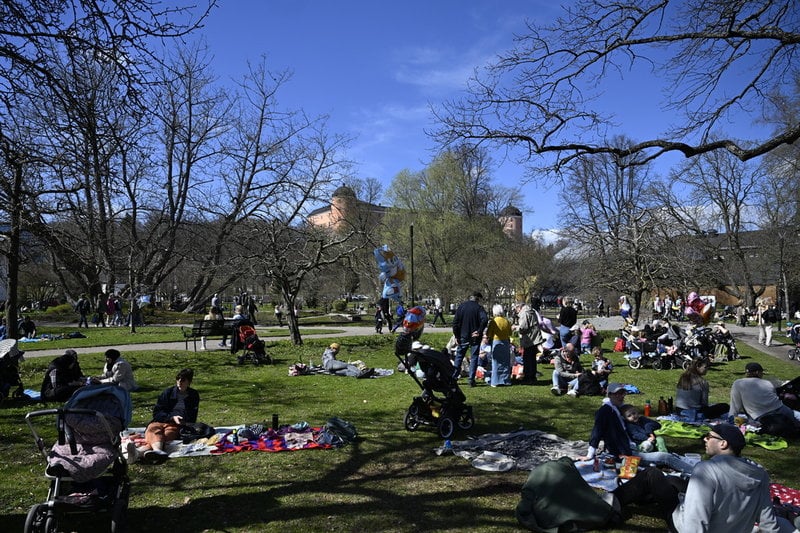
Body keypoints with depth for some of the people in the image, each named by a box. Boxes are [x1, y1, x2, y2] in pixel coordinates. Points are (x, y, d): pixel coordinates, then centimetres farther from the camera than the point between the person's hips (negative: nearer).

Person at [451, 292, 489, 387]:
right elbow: (485, 320, -24)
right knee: (474, 357, 5)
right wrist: (479, 332, -15)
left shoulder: (461, 307, 3)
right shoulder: (479, 307, -7)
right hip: (475, 337, -3)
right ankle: (471, 379, 1)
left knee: (459, 356, 14)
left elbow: (455, 322, 1)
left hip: (463, 336, 3)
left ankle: (454, 377, 16)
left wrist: (457, 336, 4)